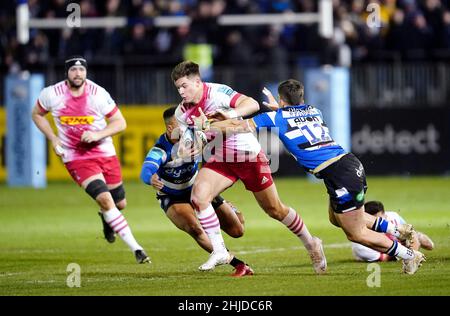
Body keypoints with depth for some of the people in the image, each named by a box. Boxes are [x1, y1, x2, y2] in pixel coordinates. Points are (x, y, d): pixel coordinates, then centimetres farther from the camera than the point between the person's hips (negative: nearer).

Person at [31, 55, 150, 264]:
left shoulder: (98, 94, -12)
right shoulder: (51, 94, -10)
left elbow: (120, 123, -6)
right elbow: (37, 114, 10)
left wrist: (97, 135, -22)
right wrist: (53, 139, -3)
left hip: (105, 153, 2)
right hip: (76, 158, -2)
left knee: (120, 203, 11)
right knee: (104, 199, -20)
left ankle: (106, 217, 51)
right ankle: (136, 249, -17)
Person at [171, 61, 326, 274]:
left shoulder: (217, 92, -21)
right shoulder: (182, 113, -3)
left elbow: (252, 104, -30)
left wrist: (230, 114, -46)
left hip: (249, 154, -5)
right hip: (221, 159, 5)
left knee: (275, 209, 6)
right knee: (198, 194, -21)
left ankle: (310, 243, 29)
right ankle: (219, 252, -13)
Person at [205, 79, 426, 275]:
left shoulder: (276, 117, 2)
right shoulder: (314, 111, 19)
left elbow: (238, 127, 7)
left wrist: (207, 125, 20)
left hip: (339, 175, -7)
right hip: (352, 164, 7)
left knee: (356, 234, 6)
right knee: (337, 218, 28)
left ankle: (409, 255, 9)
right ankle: (398, 230, 27)